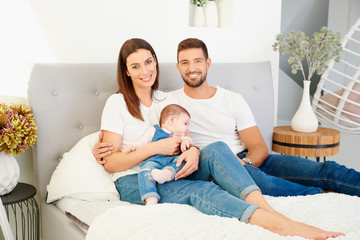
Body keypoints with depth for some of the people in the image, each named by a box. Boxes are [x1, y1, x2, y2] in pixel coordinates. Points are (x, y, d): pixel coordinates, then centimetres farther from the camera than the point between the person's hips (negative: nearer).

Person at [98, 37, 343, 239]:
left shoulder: (167, 100, 14)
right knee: (200, 190, -34)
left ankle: (270, 211, -43)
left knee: (216, 149, -25)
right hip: (133, 182, -5)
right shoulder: (117, 103, -3)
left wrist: (193, 151, -16)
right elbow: (111, 162, -8)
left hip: (169, 173, 5)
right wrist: (155, 148, -20)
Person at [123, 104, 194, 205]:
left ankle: (167, 173, -52)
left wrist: (186, 140, -4)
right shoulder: (154, 130, 26)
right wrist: (132, 147, -1)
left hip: (173, 160, 3)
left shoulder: (179, 137, 37)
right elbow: (141, 143, 19)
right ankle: (151, 199, -50)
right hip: (153, 159, -3)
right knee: (146, 169, -35)